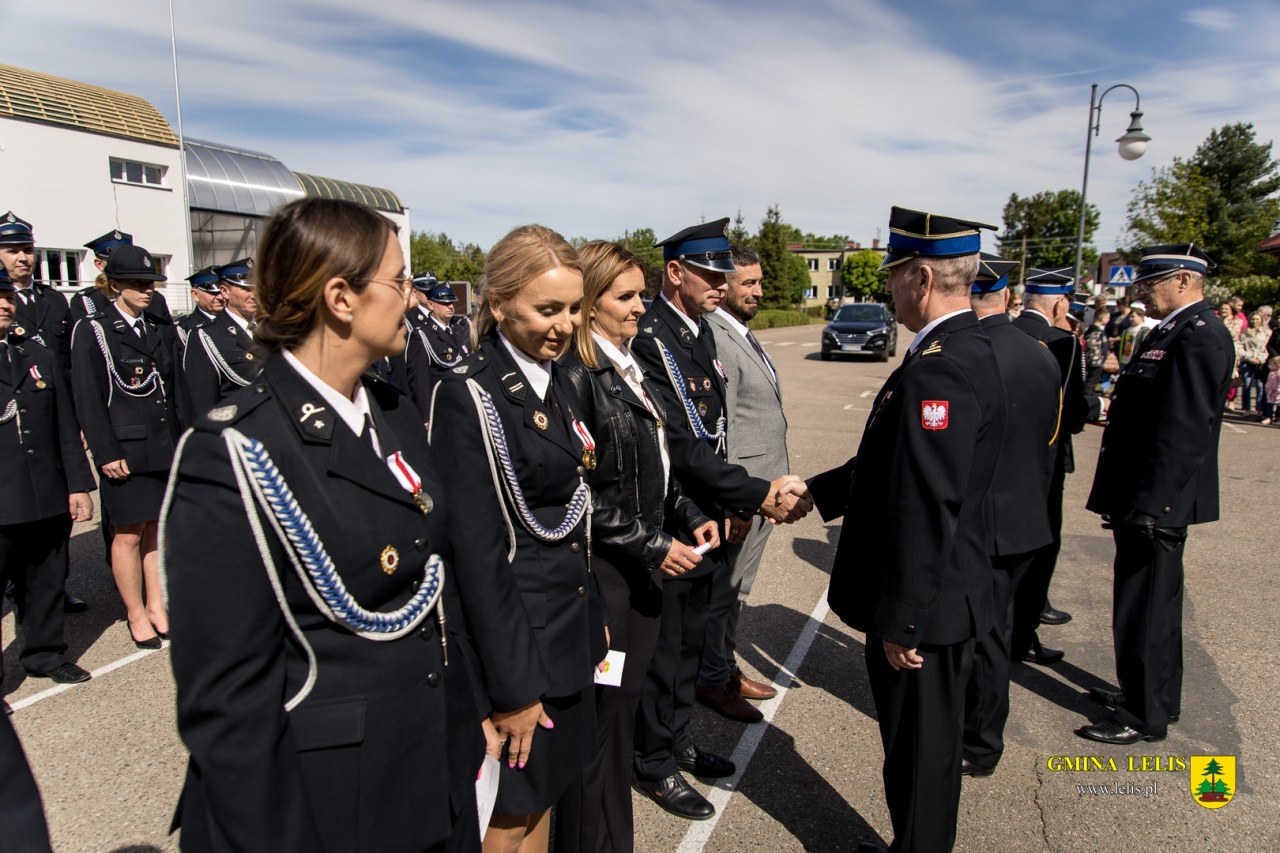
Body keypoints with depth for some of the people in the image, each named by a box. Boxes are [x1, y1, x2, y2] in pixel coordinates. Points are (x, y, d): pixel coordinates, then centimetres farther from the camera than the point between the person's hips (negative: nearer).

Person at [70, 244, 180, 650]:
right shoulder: (92, 331, -3)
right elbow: (87, 399, -8)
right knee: (128, 535, 3)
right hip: (126, 451, -5)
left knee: (159, 528, 11)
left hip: (168, 449, 5)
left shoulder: (163, 330, 13)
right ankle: (136, 615, 17)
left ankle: (156, 604, 24)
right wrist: (106, 453, -13)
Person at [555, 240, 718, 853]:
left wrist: (690, 516, 4)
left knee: (625, 704, 19)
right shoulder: (576, 375, -17)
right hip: (603, 571, -8)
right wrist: (652, 544, -15)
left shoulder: (629, 367, 10)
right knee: (602, 716, 5)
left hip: (646, 569, 8)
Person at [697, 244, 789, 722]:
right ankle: (711, 680, 22)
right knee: (723, 591, 5)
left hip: (763, 491, 10)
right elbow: (719, 431, -22)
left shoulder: (743, 335, 13)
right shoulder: (716, 340, -18)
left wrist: (775, 488, 17)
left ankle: (727, 667, 35)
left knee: (737, 590, 20)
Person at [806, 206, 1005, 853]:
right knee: (927, 742, 25)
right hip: (948, 594, 10)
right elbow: (894, 465, 13)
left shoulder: (937, 371, -27)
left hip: (924, 605, -10)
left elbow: (924, 509, -29)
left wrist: (901, 621, -22)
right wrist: (815, 491, 16)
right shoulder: (967, 348, 6)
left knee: (919, 746, 11)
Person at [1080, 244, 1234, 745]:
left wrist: (1148, 505, -25)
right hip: (1146, 496, 10)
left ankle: (1144, 716, 15)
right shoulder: (1173, 331, 14)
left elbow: (1184, 431, -24)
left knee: (1145, 607, 1)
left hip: (1157, 501, -10)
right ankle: (1156, 696, 37)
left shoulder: (1199, 337, -18)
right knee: (1153, 603, 21)